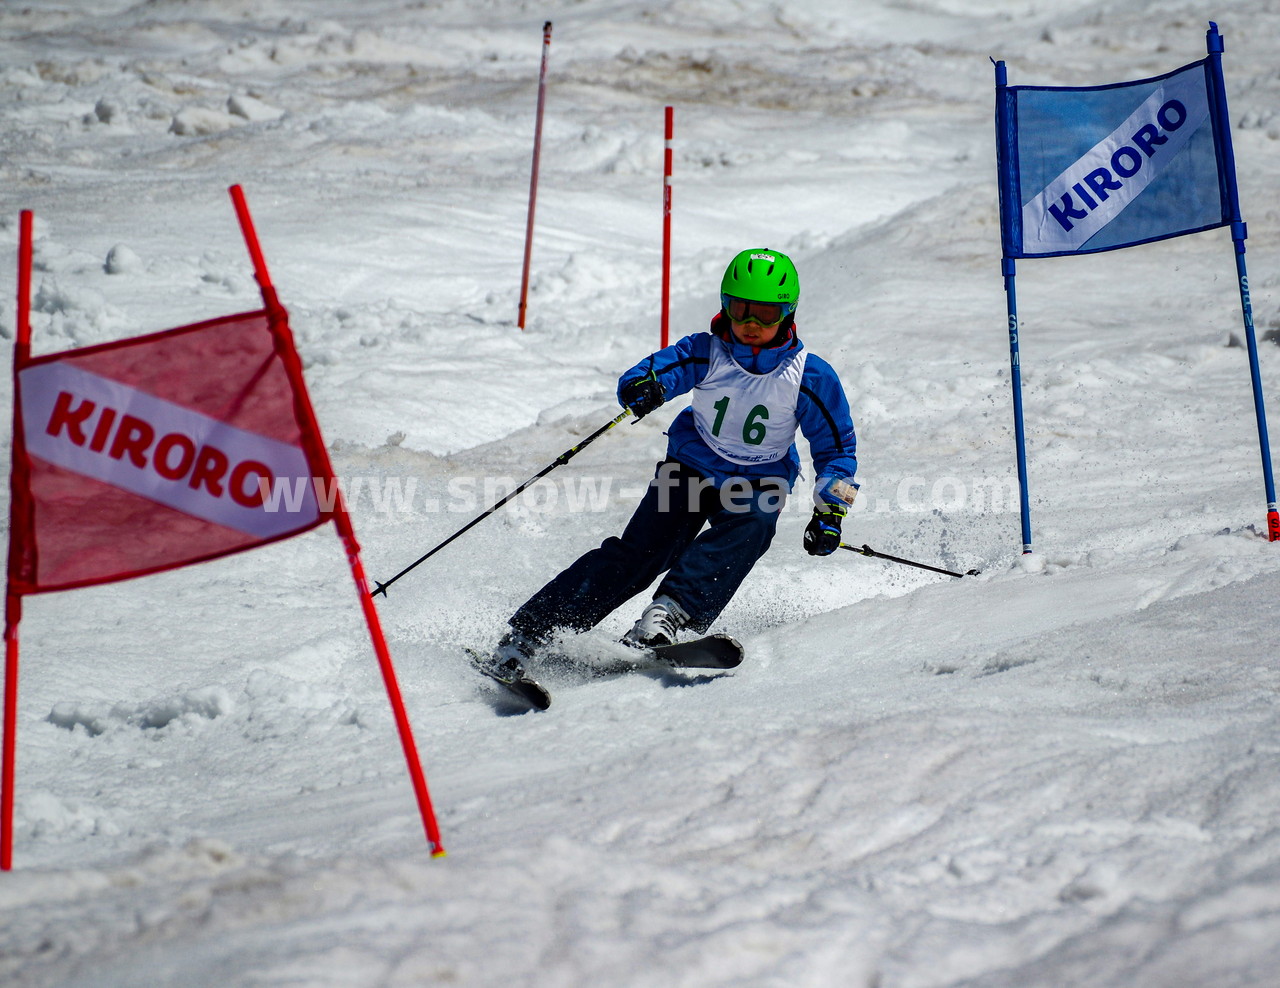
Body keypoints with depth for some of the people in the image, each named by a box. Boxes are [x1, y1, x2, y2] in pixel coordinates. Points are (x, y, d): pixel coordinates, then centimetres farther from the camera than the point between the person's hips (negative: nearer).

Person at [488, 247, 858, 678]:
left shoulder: (811, 378, -11)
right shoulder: (705, 352, -10)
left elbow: (836, 449, 1)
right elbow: (642, 376, -21)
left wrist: (830, 513, -9)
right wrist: (643, 387, -46)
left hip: (758, 483, 1)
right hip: (691, 467, -1)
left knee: (751, 526, -34)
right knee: (644, 549, -19)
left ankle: (669, 612, -47)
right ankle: (526, 632, -20)